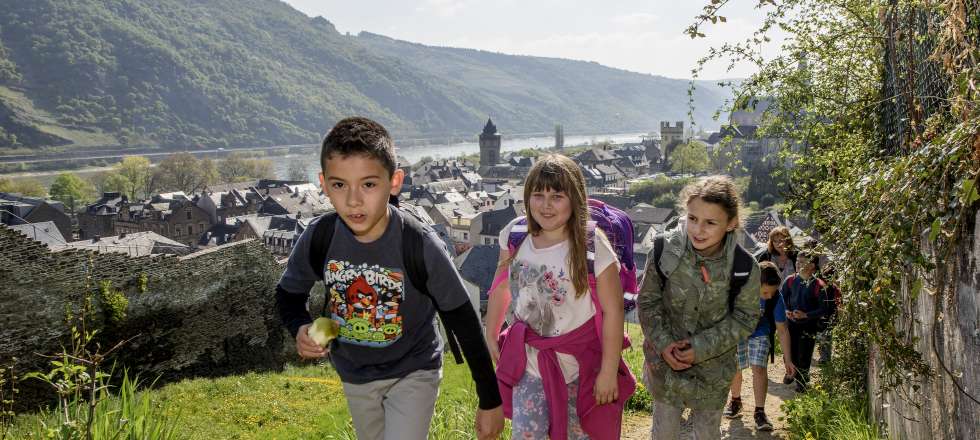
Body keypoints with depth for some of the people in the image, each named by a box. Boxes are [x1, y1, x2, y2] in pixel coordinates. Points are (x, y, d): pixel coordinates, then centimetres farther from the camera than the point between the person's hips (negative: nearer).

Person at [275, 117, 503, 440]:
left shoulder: (420, 245, -29)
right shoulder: (317, 238, -21)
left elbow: (464, 323, -18)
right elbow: (289, 293, 1)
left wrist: (490, 401, -12)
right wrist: (300, 329, -22)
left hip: (412, 373, -4)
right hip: (354, 374, 4)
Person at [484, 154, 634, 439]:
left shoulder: (593, 247, -20)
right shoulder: (515, 235, -7)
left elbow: (613, 310, -16)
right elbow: (501, 288, 8)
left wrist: (609, 371, -15)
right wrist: (491, 337, 11)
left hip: (579, 365, -3)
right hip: (529, 363, 3)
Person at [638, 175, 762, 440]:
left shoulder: (744, 267, -20)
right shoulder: (665, 249, -18)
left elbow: (745, 318, -8)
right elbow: (648, 301, -6)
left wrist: (701, 347, -17)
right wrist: (663, 343, -16)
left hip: (712, 367, 0)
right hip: (665, 361, 1)